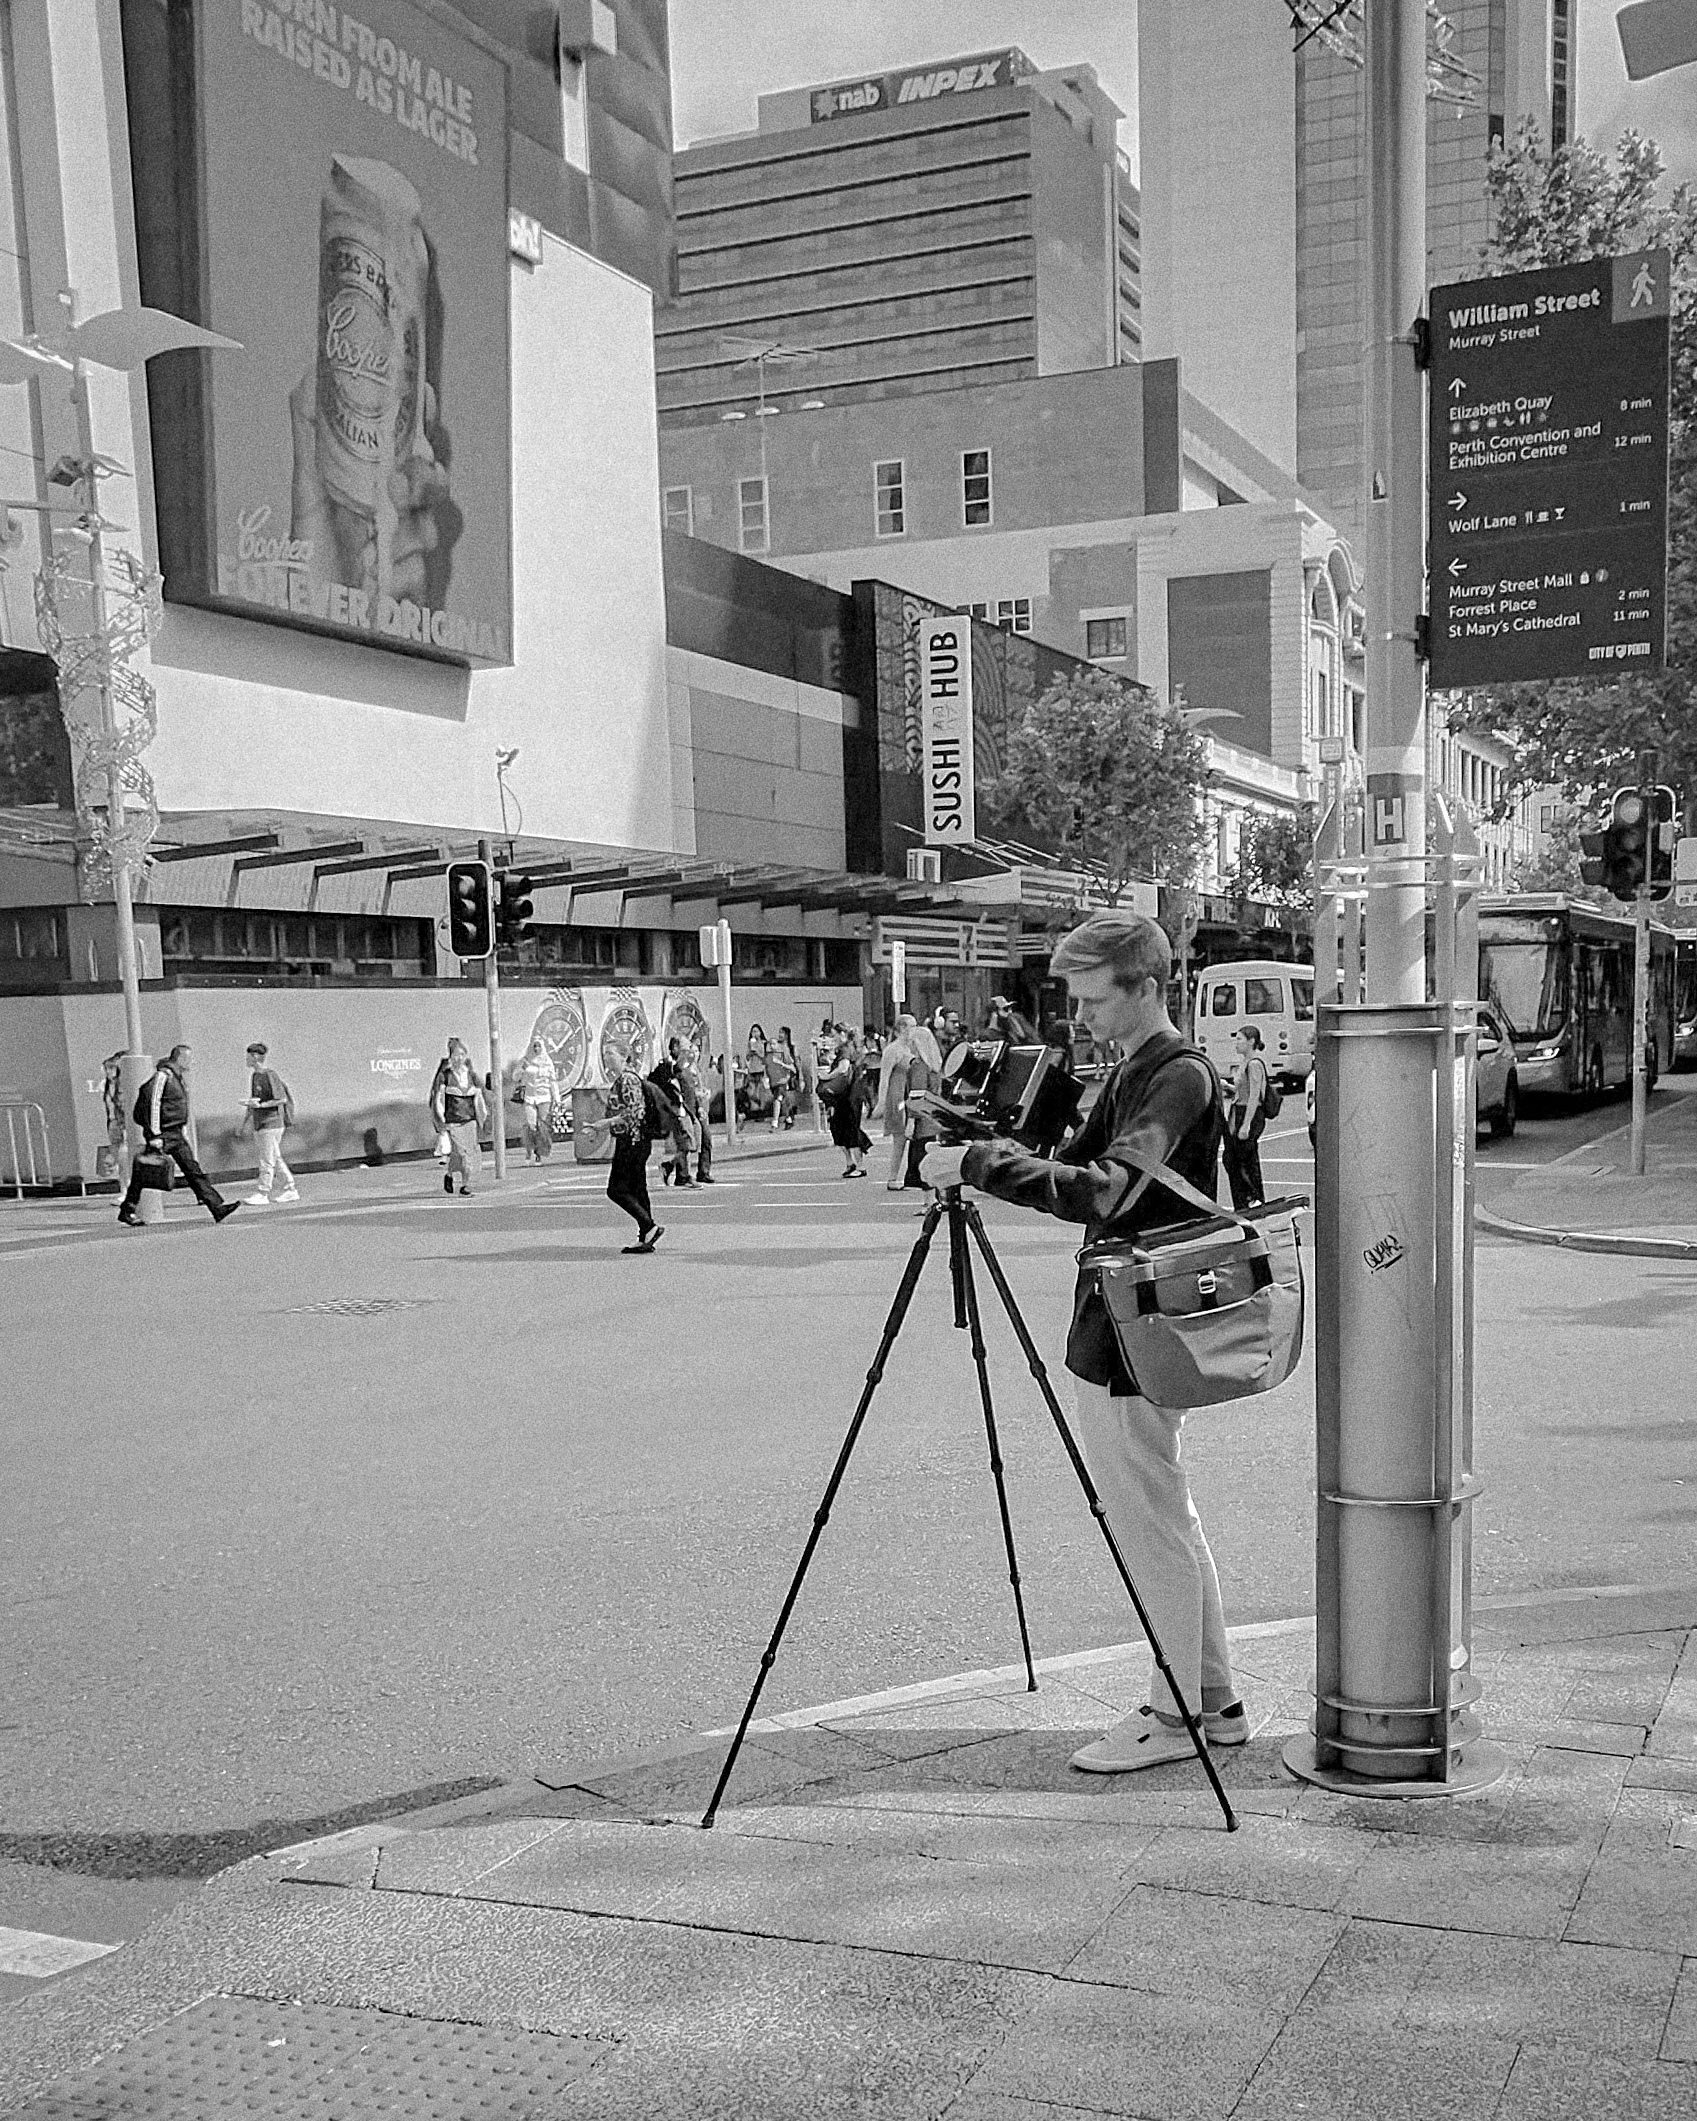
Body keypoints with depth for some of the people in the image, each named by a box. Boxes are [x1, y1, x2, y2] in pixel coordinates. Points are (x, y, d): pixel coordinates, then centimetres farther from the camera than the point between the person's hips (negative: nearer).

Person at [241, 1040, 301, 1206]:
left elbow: (282, 1099, -17)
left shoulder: (270, 1075, -13)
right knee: (275, 1159, 12)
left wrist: (260, 1104, -22)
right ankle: (291, 1189, 17)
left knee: (267, 1160, -5)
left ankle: (262, 1193, -3)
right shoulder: (254, 1076, 13)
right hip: (259, 1124, 9)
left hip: (271, 1123, -9)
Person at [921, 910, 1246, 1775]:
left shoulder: (1180, 1076, -17)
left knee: (1153, 1530, 1)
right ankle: (1214, 1700, 27)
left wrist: (977, 1164, -25)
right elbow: (1075, 1166, 16)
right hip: (1109, 1332, 10)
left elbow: (1104, 1191, -28)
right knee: (1167, 1524, 16)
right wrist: (981, 1158, -2)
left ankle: (1174, 1714, 14)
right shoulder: (1129, 1072, 13)